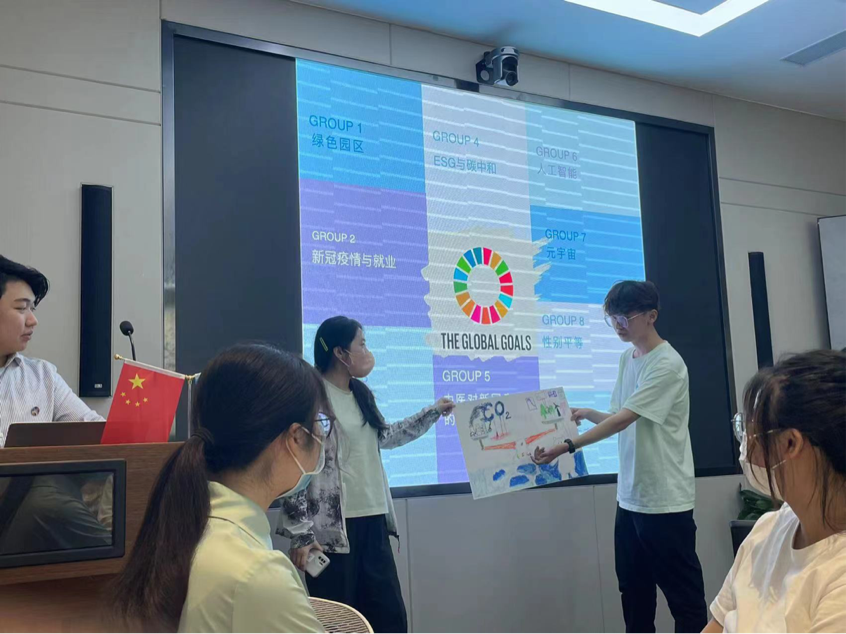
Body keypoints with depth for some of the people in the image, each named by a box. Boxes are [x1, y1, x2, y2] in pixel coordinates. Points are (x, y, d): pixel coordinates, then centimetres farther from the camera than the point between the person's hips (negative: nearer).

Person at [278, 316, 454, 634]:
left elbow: (385, 437, 31)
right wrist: (301, 534, -18)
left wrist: (432, 412, 34)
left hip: (373, 523, 8)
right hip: (332, 528, -8)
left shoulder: (361, 394, 14)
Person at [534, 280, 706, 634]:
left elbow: (624, 419, -23)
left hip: (665, 501, -8)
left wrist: (568, 446, -28)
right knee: (634, 593, 15)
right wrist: (588, 414, 2)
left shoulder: (667, 365, -15)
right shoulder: (626, 359, 10)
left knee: (684, 597, 3)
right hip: (629, 498, 8)